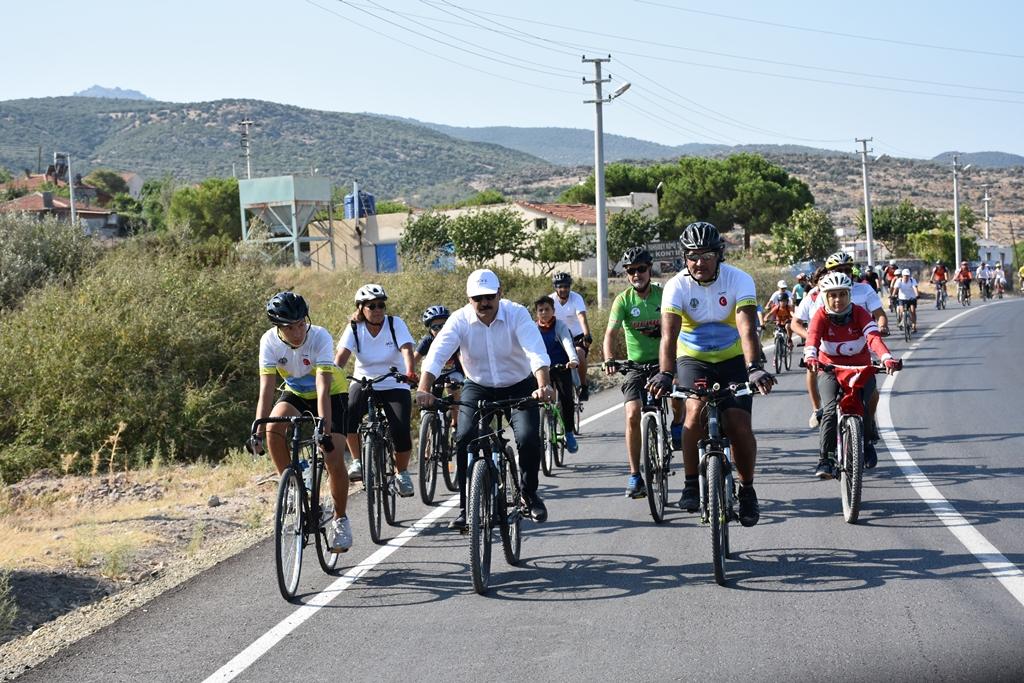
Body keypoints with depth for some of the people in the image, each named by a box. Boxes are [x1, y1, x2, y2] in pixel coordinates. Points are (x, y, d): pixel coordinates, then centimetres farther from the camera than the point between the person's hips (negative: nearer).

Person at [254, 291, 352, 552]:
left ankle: (340, 518, 6)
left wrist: (325, 432, -46)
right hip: (296, 392, 3)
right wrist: (258, 430, -36)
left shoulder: (320, 337, -33)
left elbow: (323, 390, -38)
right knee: (274, 429, -28)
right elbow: (266, 389, -26)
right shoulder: (270, 341, -24)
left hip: (332, 394, -3)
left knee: (333, 459, -15)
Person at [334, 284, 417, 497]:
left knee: (401, 430, -21)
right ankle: (357, 461, -14)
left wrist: (410, 371, -43)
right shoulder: (354, 328, -5)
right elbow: (341, 355, -18)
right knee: (349, 412, -31)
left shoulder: (396, 324, -8)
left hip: (394, 386, -1)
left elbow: (406, 349, -23)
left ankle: (402, 473, 5)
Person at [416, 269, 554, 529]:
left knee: (528, 438, -19)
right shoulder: (460, 320, -16)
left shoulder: (517, 314, -20)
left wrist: (544, 386, -52)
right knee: (464, 439, -17)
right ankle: (466, 506, -3)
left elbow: (536, 352, -34)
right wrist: (424, 390, -44)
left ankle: (530, 494, 9)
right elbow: (436, 354, -27)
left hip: (519, 386, -1)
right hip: (478, 388, 1)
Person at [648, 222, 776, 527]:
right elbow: (669, 334, -28)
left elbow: (747, 327, -32)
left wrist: (754, 368, -48)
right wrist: (665, 375, -45)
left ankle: (747, 490, 11)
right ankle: (691, 484, -13)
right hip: (693, 359, 0)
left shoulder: (739, 280, -18)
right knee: (697, 409, -28)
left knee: (739, 425, -13)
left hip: (732, 360, 0)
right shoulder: (677, 285, -17)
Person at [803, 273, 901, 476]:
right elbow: (812, 338, -32)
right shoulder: (821, 316, -14)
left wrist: (887, 358, -48)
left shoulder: (859, 313, -13)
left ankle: (868, 442, 15)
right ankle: (825, 460, -17)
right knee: (831, 409, -22)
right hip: (830, 369, -1)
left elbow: (874, 337, -29)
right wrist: (810, 358, -55)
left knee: (864, 407, -17)